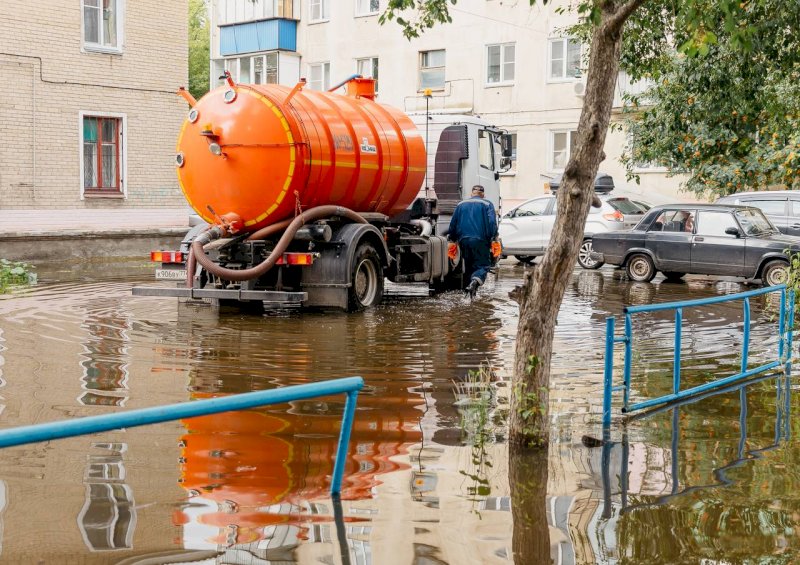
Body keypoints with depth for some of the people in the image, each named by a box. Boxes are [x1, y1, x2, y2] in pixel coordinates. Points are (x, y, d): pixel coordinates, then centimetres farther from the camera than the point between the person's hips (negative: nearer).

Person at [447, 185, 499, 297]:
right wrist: (493, 237, -1)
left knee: (469, 266, 17)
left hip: (464, 240, 4)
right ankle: (475, 282, -30)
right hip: (480, 241, -4)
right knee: (483, 265, -4)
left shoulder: (461, 204, 14)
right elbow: (492, 223, -10)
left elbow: (453, 223, 17)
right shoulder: (487, 204, 1)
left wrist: (452, 237, 28)